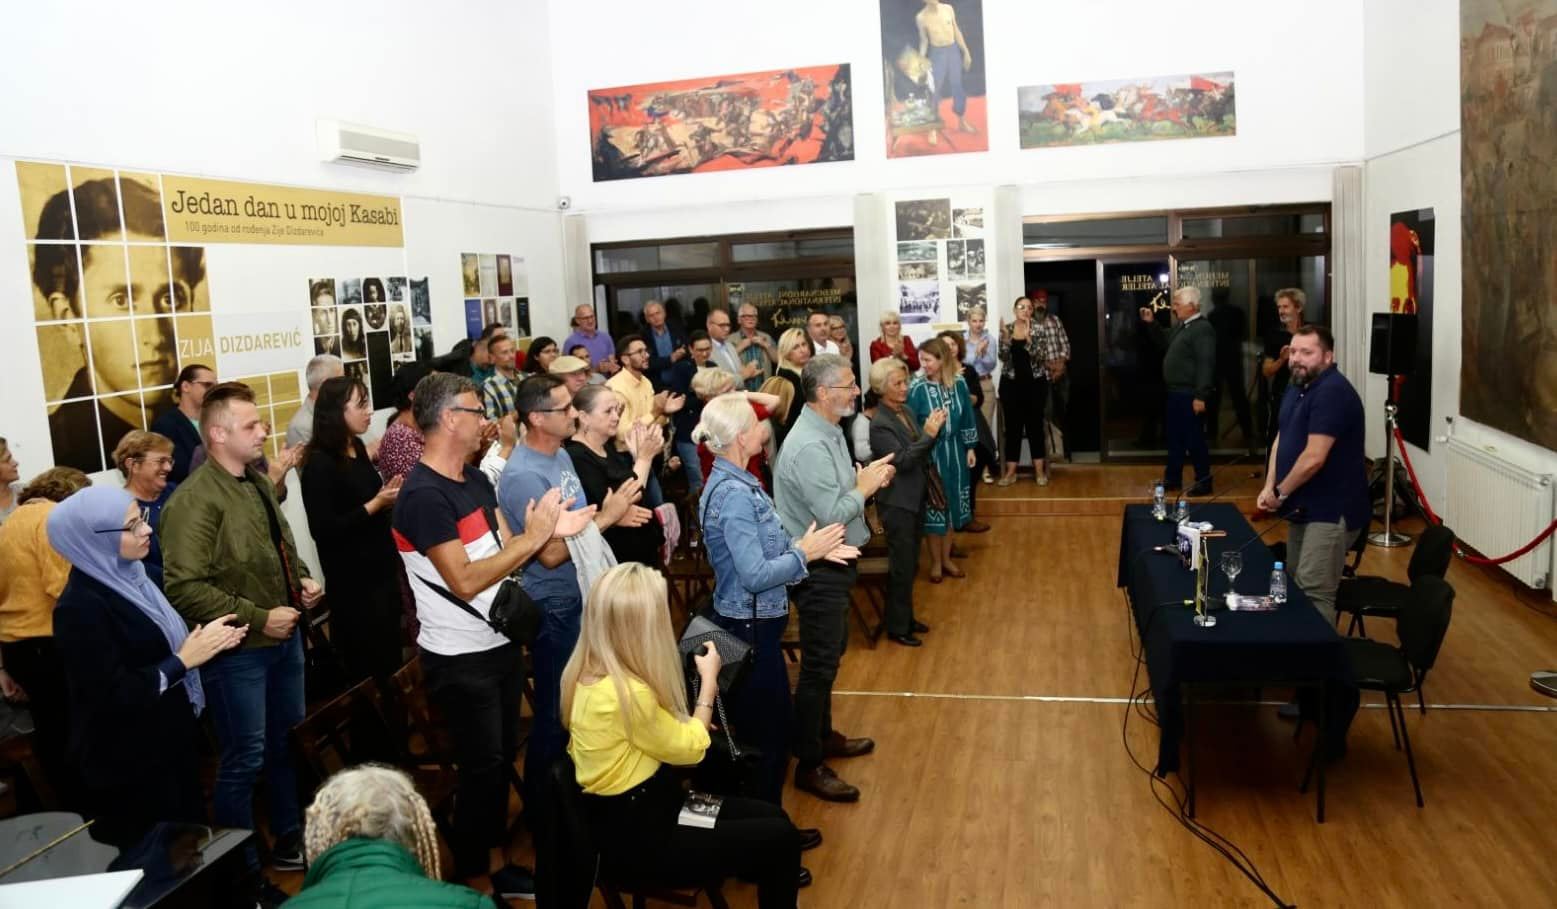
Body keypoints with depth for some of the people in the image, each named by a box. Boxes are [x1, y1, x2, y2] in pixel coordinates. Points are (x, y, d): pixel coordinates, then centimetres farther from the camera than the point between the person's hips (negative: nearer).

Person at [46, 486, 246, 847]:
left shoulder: (127, 576, 3)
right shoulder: (80, 608, -22)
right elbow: (114, 695, -24)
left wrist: (205, 638, -2)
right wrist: (184, 660, -20)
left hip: (169, 741, 8)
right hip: (129, 764, -8)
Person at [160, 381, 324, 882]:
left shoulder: (258, 481, 7)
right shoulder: (195, 500, -21)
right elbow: (184, 588, -28)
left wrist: (301, 579, 4)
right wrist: (257, 618, -24)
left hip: (284, 637, 8)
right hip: (238, 650, -8)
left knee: (287, 746, 20)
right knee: (244, 760, 4)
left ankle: (290, 841, 38)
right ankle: (240, 870, 21)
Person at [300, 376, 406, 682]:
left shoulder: (357, 448, 7)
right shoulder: (320, 464, -16)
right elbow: (323, 530, -21)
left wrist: (388, 498, 1)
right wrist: (376, 504, -20)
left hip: (381, 569, 8)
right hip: (352, 581, -8)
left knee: (391, 657, 15)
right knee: (368, 666, 1)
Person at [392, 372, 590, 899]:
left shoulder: (475, 479, 6)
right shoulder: (423, 495, -21)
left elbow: (506, 551, 4)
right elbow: (465, 581, -26)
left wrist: (551, 530, -13)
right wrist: (532, 538, -22)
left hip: (500, 643, 8)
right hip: (460, 659, -8)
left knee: (503, 759, 18)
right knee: (481, 767, 3)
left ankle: (497, 866, 35)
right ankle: (464, 883, 22)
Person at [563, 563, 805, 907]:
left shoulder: (587, 669, -2)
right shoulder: (627, 693, -30)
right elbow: (690, 748, -13)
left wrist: (687, 721, 5)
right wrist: (709, 680, -3)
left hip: (631, 810, 9)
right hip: (637, 836, -9)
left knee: (772, 816, 11)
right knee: (781, 838, -5)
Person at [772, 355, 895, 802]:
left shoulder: (828, 431, 7)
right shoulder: (809, 447, -25)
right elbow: (831, 515, -28)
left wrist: (864, 480, -4)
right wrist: (865, 487, -13)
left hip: (833, 564, 10)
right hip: (819, 570, -10)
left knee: (829, 655, 22)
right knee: (818, 665, -1)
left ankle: (824, 735, 39)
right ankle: (809, 765, 11)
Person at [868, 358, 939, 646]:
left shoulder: (906, 411, 4)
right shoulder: (879, 424, -18)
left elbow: (920, 450, 8)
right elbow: (903, 460, -23)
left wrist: (933, 430, -9)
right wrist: (928, 434, -27)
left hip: (915, 497, 8)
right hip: (897, 502, -8)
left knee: (910, 564, 18)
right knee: (901, 566, 2)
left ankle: (906, 617, 33)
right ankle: (896, 627, 15)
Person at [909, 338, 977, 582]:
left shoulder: (958, 383, -4)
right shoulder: (917, 388, -14)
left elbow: (967, 416, 6)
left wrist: (970, 448, 8)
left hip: (954, 451, 4)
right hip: (929, 453, -3)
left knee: (951, 504, 13)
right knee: (933, 507, 5)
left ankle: (946, 558, 28)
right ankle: (935, 562, 20)